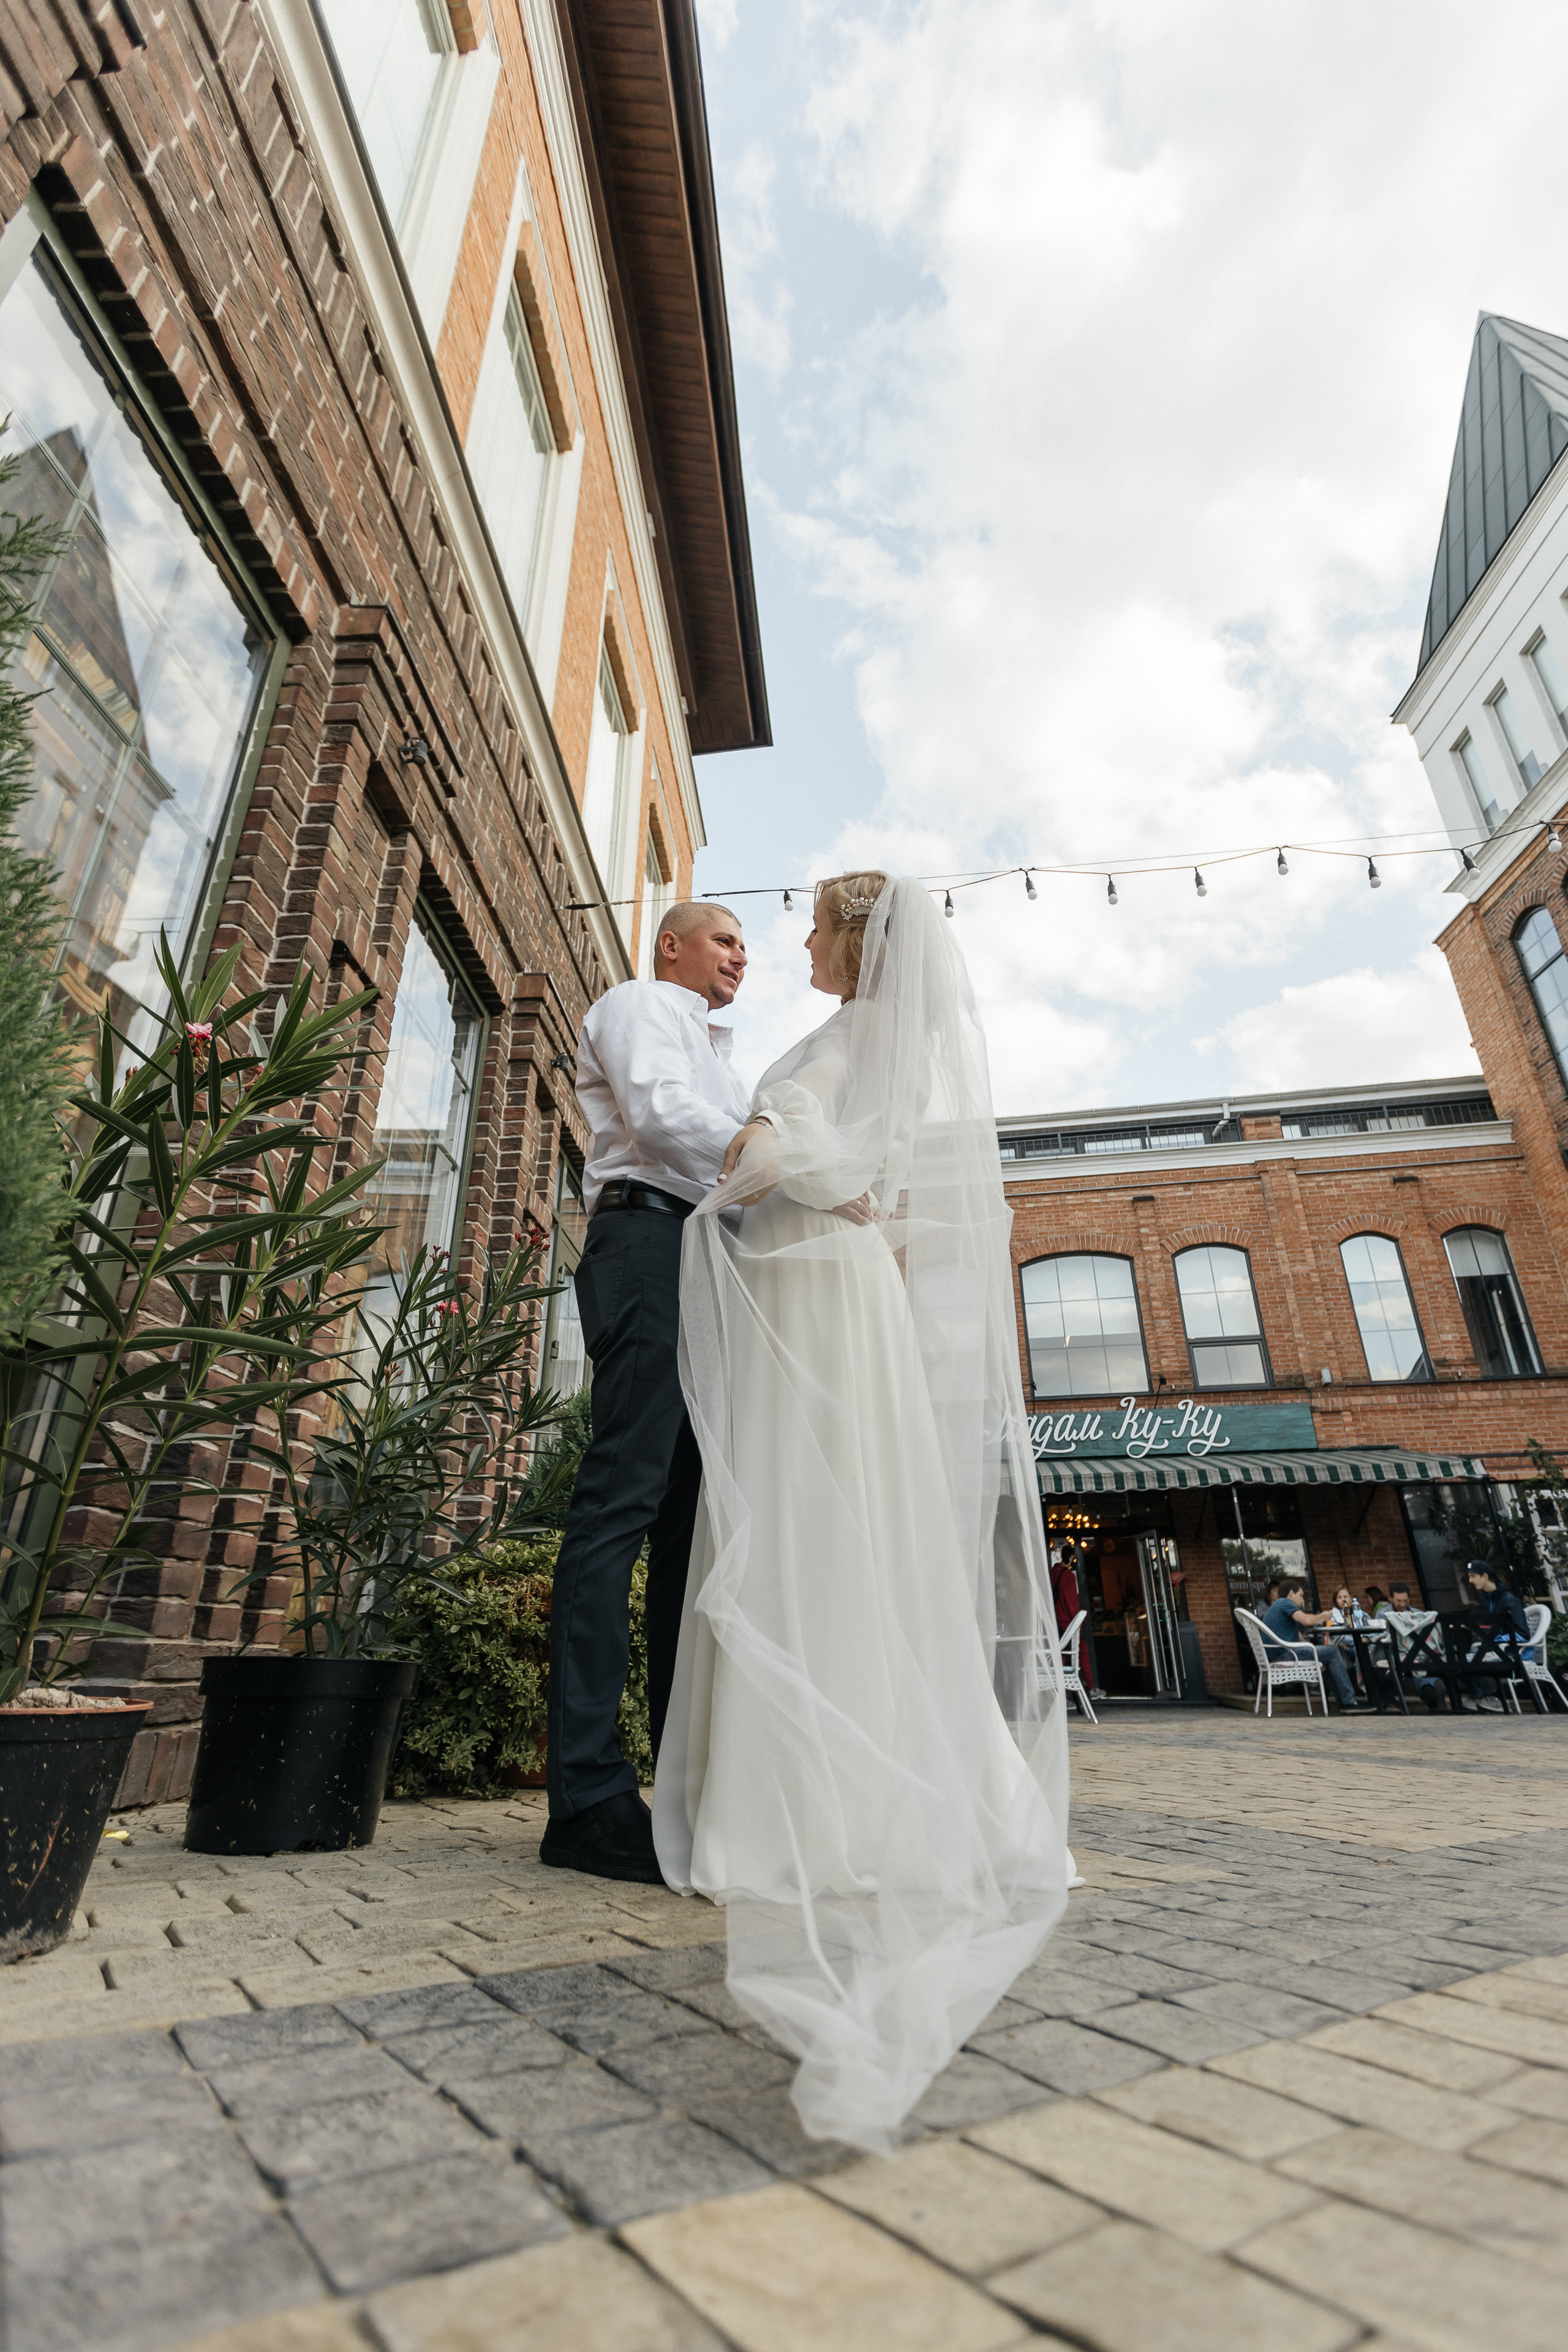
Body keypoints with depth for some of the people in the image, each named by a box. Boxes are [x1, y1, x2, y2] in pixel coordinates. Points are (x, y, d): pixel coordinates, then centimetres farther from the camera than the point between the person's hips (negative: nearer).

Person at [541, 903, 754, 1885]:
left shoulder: (714, 1053, 36)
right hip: (650, 1238, -9)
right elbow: (661, 1115, -9)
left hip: (712, 1266, 9)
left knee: (693, 1511, 3)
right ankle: (588, 1796, -13)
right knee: (624, 1497, -15)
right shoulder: (637, 1003, 11)